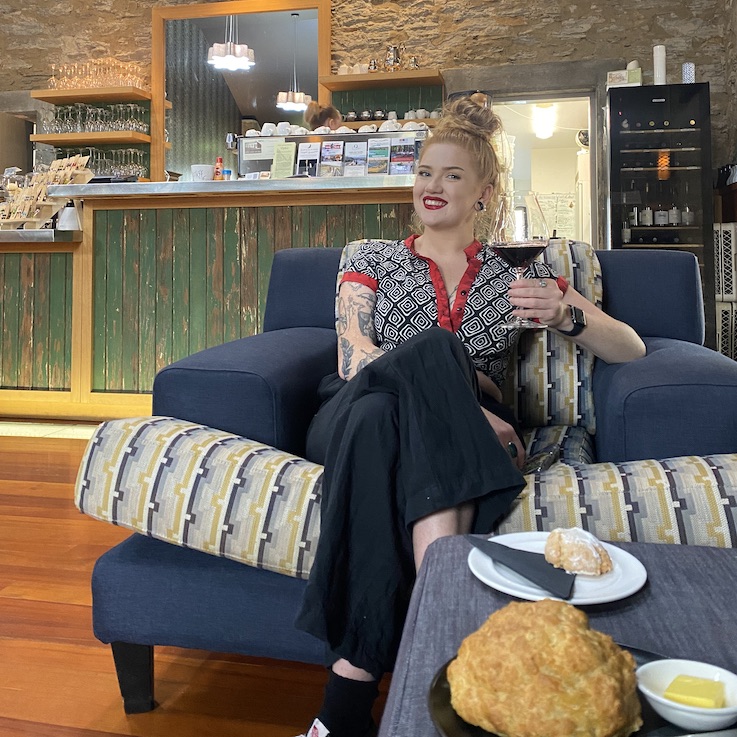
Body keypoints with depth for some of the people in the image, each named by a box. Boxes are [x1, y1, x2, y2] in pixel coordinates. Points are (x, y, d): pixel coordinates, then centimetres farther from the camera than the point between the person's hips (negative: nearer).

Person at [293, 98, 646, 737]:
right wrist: (453, 394, -13)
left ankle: (351, 685, -39)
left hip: (467, 434, 0)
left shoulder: (519, 274, 21)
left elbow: (631, 350, 17)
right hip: (357, 415, 1)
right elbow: (353, 359, 2)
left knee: (386, 422, -37)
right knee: (432, 347, -34)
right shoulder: (374, 261, 21)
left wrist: (567, 317, -6)